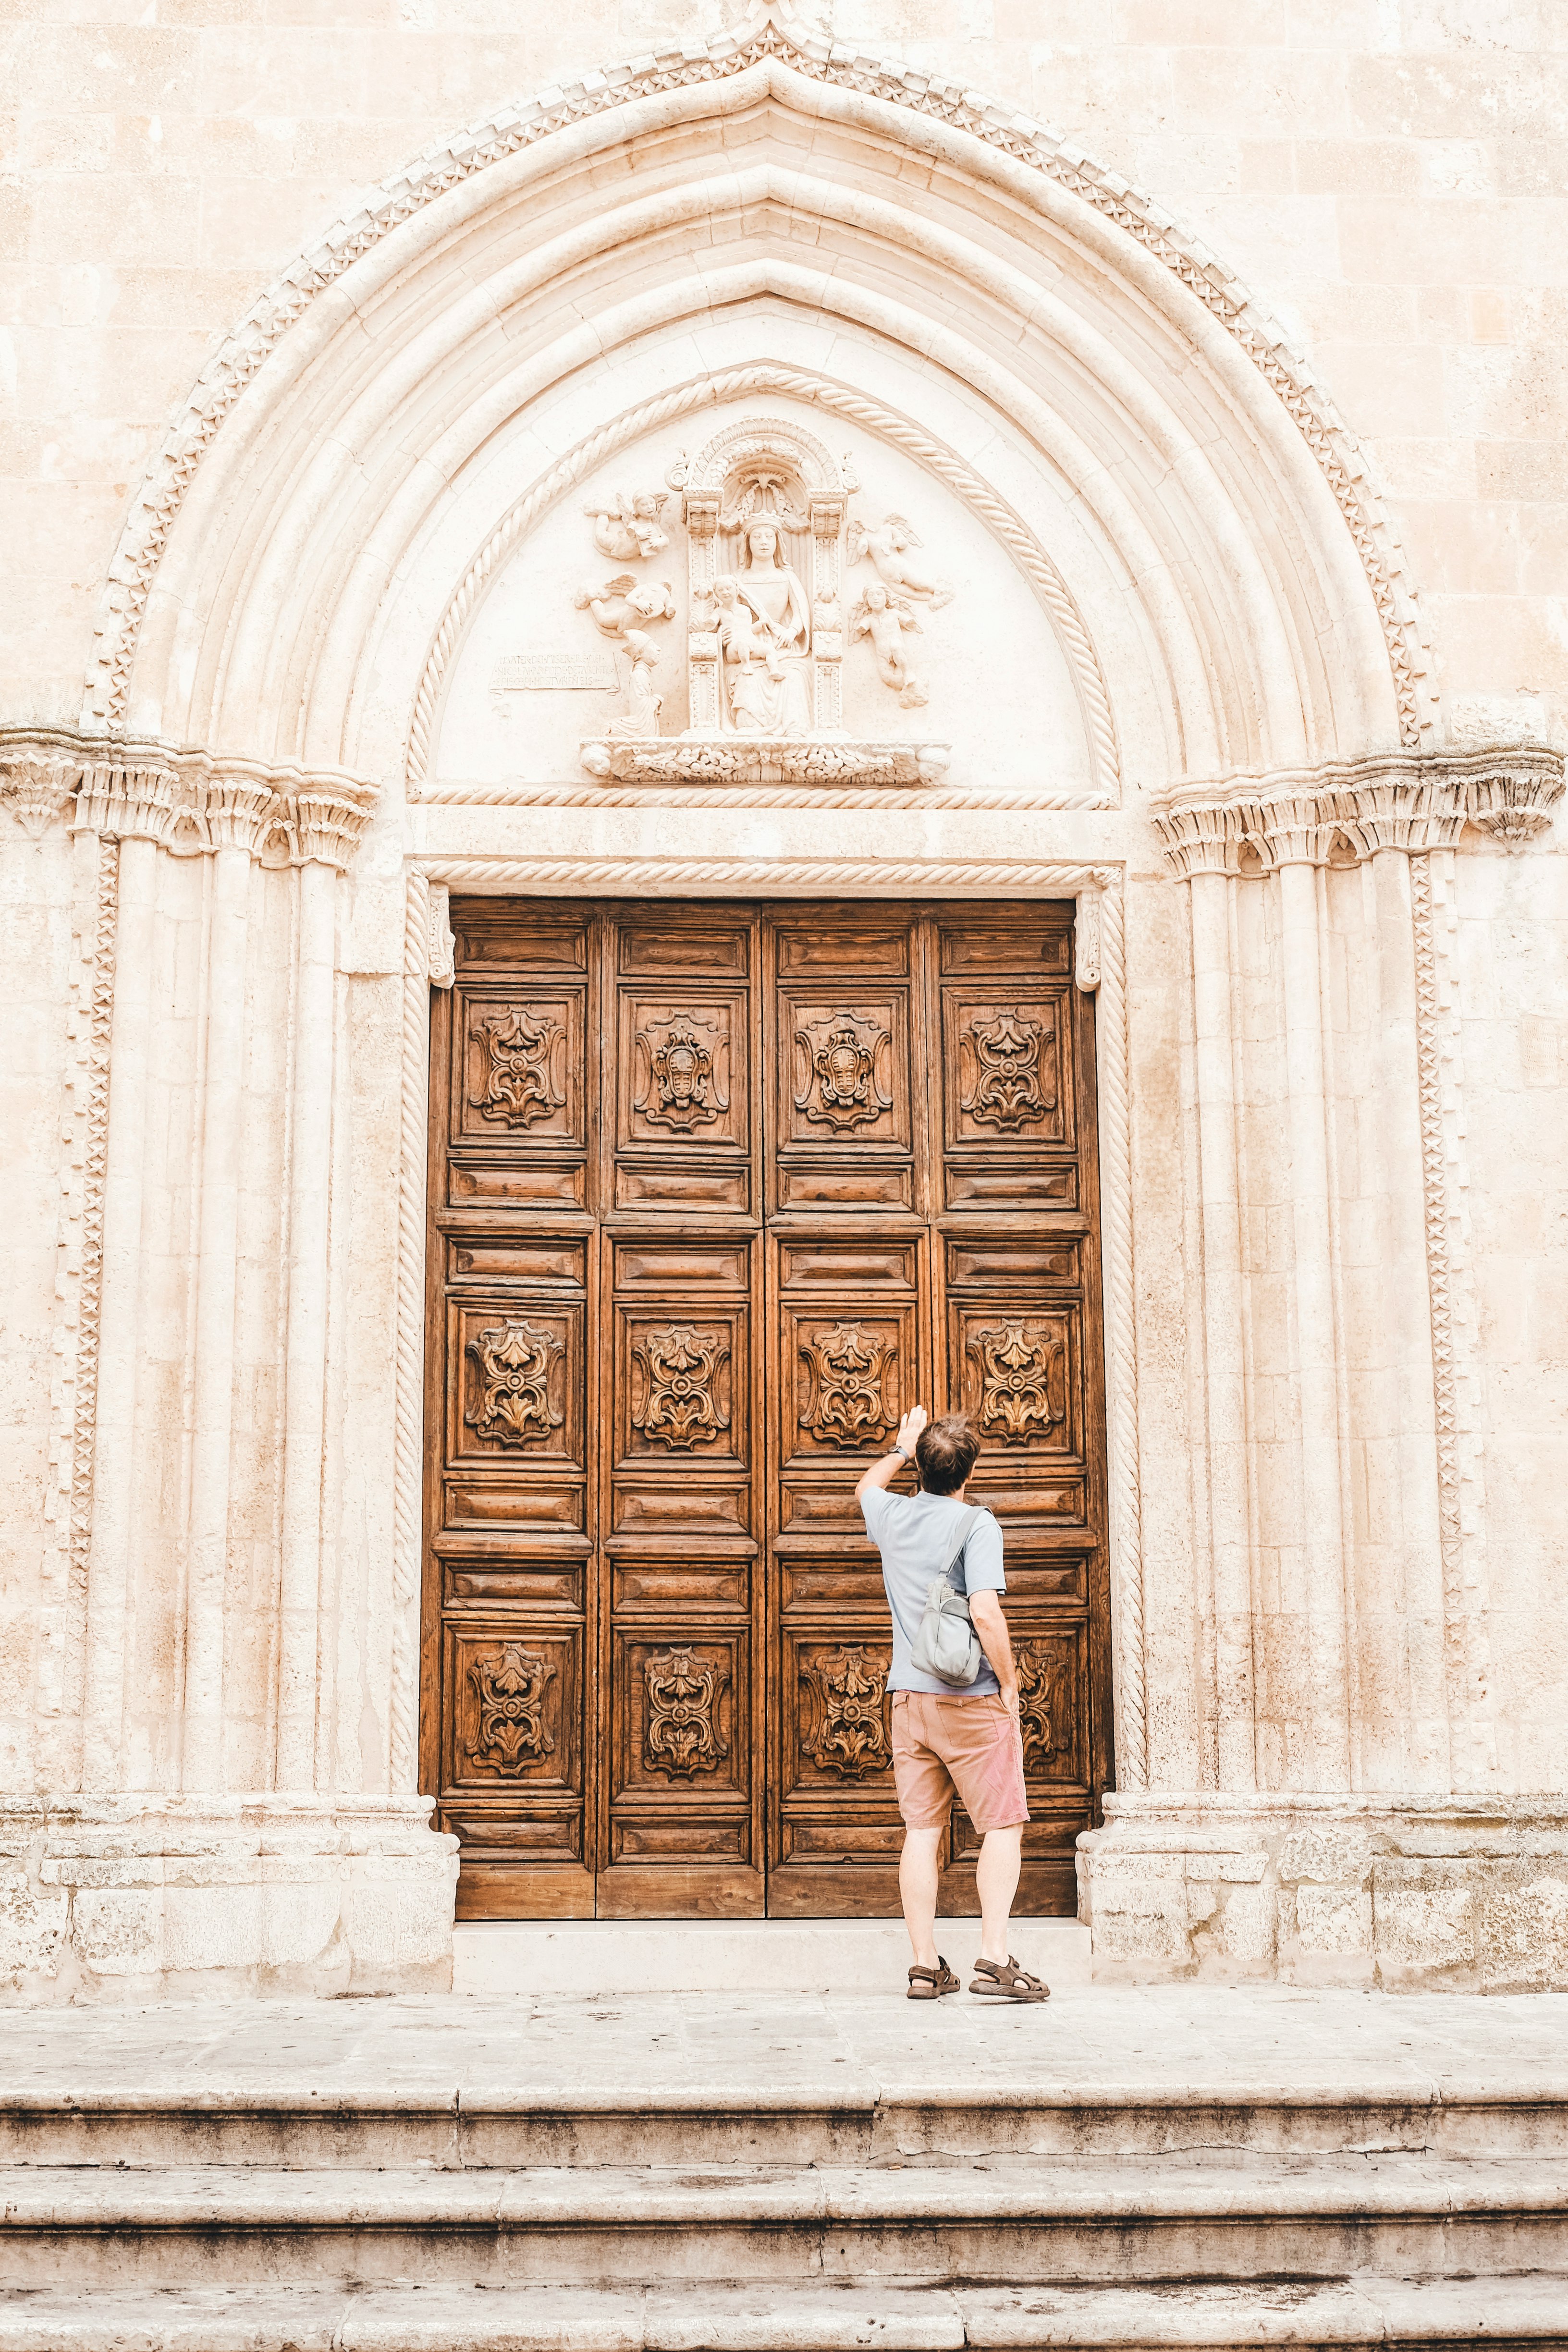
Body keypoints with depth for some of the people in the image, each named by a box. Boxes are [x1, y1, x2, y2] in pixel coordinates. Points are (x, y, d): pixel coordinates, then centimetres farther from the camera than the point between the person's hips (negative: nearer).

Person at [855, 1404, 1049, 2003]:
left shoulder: (893, 1516, 5)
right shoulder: (976, 1525, -12)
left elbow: (866, 1487, 31)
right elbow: (985, 1612, -22)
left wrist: (903, 1444, 45)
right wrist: (1009, 1681, -10)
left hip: (910, 1698, 5)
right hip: (971, 1699, -5)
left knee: (921, 1831, 7)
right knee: (1002, 1826, 2)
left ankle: (926, 1966, 8)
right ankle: (995, 1958, -7)